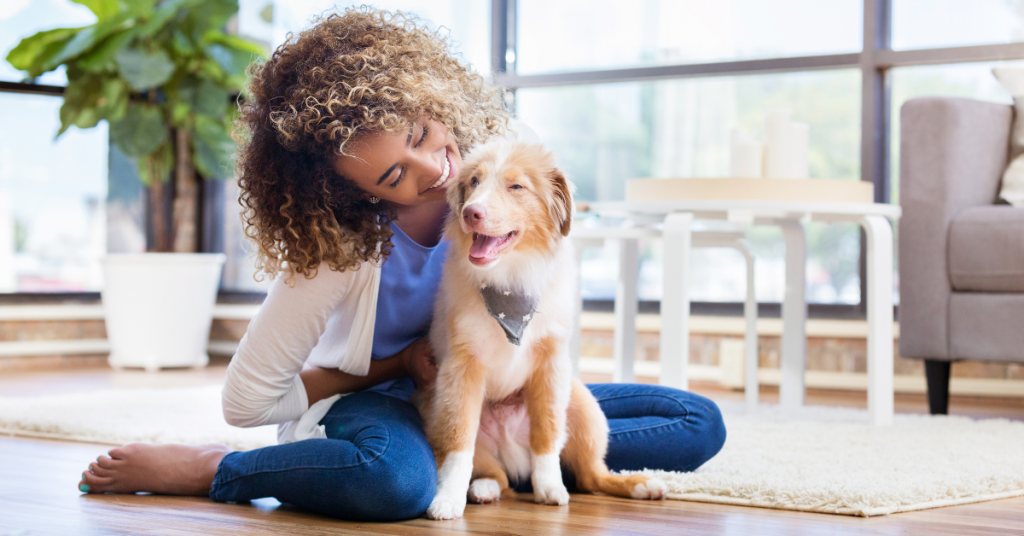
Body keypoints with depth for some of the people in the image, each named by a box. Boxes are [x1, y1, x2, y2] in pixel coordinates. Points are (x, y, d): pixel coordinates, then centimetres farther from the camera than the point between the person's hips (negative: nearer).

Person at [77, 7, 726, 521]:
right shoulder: (337, 250, -24)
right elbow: (246, 401, -16)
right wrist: (399, 364, -15)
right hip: (376, 399, -5)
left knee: (699, 424, -7)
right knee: (399, 482, -44)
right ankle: (207, 470, -18)